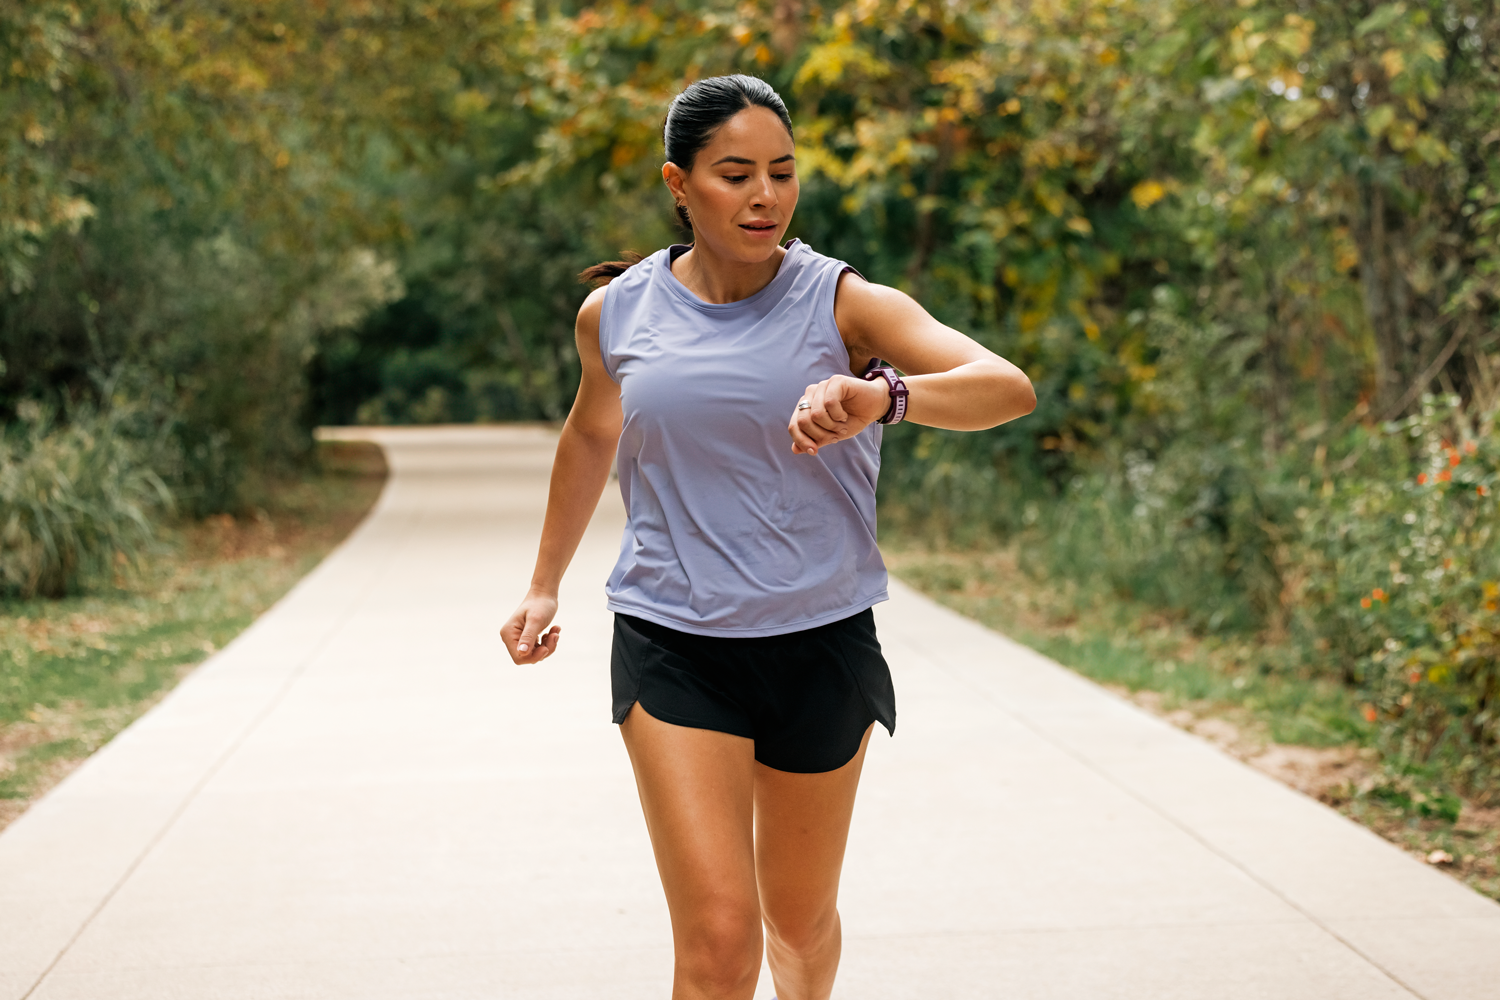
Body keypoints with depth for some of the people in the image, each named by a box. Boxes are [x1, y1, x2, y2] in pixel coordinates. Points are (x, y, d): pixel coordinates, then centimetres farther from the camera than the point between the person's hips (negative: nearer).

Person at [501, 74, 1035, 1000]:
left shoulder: (843, 304, -8)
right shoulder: (617, 313, 0)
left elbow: (1009, 388, -22)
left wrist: (881, 396, -40)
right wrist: (545, 584, 28)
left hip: (822, 644, 0)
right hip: (672, 648, 0)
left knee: (800, 918, 18)